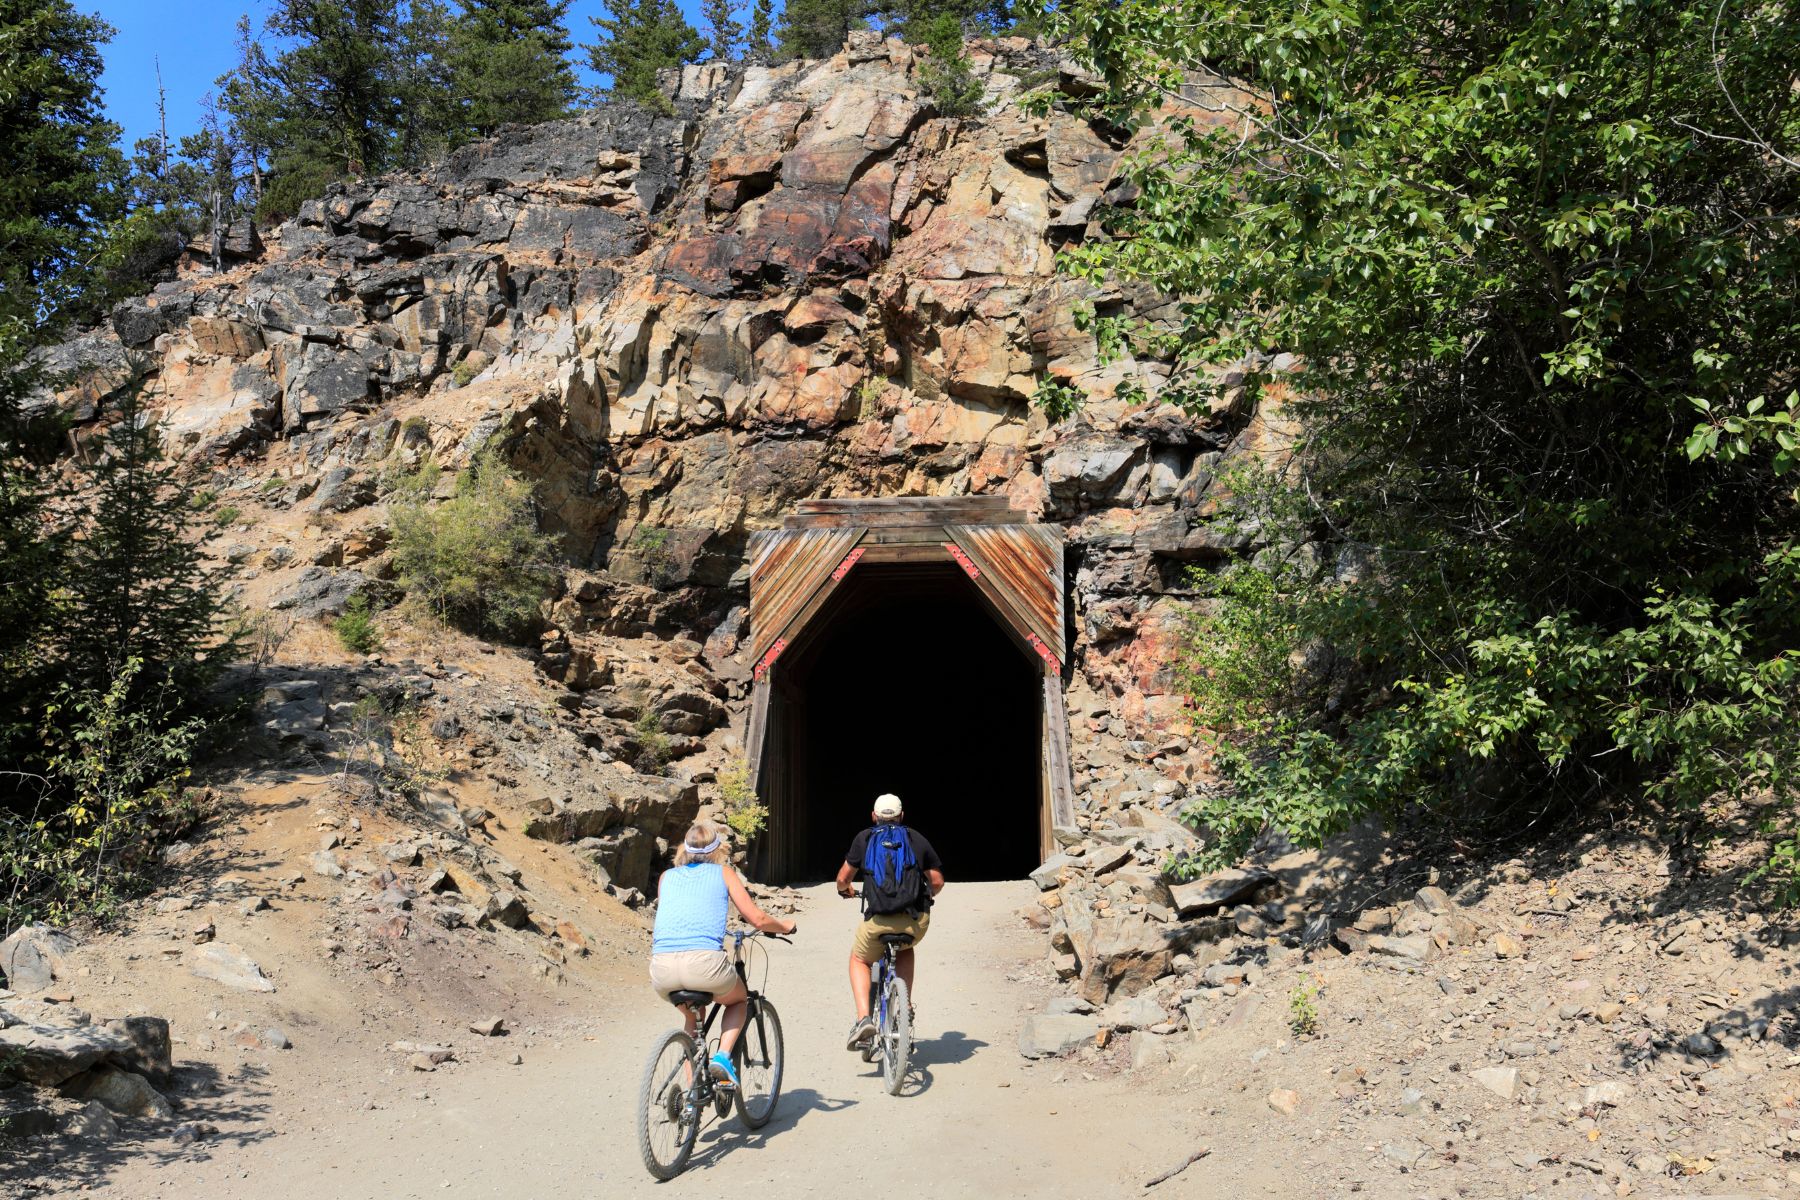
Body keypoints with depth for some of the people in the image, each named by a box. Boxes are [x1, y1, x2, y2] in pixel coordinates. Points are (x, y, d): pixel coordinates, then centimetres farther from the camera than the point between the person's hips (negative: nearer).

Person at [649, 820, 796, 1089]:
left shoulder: (668, 876, 23)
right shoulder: (722, 872, 15)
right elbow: (757, 919, 11)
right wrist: (785, 926, 31)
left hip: (662, 969, 3)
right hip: (704, 962, -3)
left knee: (691, 1014, 34)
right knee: (739, 1000, 30)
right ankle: (722, 1057, 6)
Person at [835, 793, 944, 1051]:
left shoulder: (864, 838, 12)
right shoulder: (916, 838, 15)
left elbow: (843, 878, 15)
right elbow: (937, 881, 17)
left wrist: (845, 890, 38)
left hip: (879, 920, -2)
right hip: (917, 921, 2)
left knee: (859, 960, 26)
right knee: (905, 949, 36)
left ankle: (864, 1018, 5)